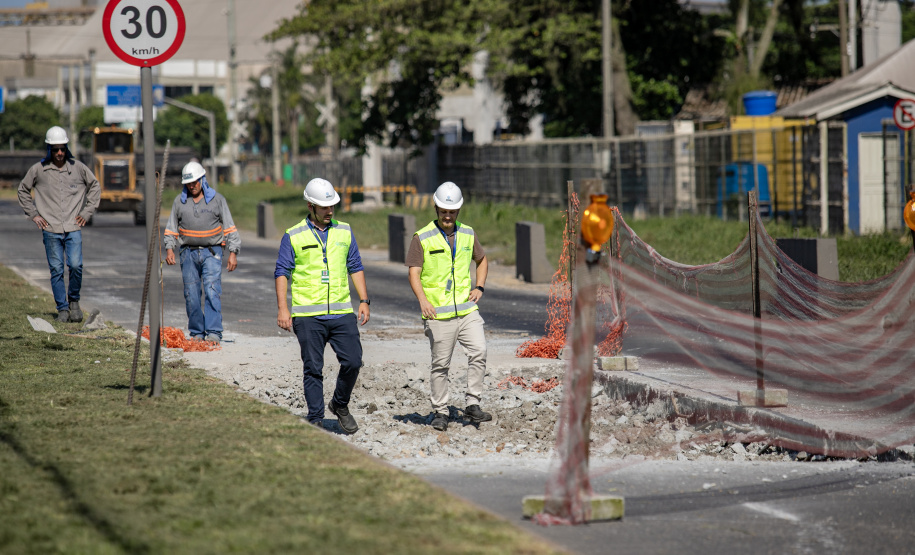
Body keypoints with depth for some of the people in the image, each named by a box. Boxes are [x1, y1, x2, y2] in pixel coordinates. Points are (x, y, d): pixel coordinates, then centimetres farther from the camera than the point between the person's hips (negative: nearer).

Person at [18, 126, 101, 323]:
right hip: (50, 230, 0)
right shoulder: (38, 170, 2)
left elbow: (94, 187, 19)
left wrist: (87, 212, 11)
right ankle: (62, 309, 10)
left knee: (76, 265, -12)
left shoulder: (78, 167, 5)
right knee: (56, 270, 0)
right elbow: (23, 190, 16)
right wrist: (33, 214, 9)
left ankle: (74, 300, 12)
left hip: (73, 228, 0)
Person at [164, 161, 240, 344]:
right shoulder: (179, 201, 9)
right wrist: (169, 249, 0)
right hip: (188, 253, 3)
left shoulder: (217, 199, 3)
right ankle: (197, 333, 9)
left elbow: (229, 228, 4)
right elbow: (171, 228, 15)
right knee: (191, 294, 0)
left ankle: (214, 332, -18)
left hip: (212, 252, -3)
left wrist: (233, 253, -4)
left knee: (212, 291, -15)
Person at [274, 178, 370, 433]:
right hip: (308, 315, -2)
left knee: (353, 362, -5)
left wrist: (364, 300, 8)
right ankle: (316, 420, 8)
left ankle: (340, 405, 19)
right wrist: (282, 308, -9)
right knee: (313, 369, 0)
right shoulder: (293, 236, 2)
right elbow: (282, 272, 1)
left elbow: (356, 267, 16)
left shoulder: (344, 231, 12)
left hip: (342, 313, 3)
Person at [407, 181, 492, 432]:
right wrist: (423, 300, -27)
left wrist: (479, 287, 10)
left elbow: (482, 260, 27)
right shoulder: (422, 238, -3)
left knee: (479, 352, -13)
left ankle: (472, 405, -5)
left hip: (467, 310, 3)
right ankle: (440, 412, 13)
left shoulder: (467, 234, 10)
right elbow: (414, 273, -10)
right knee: (440, 365, 1)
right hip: (438, 314, -3)